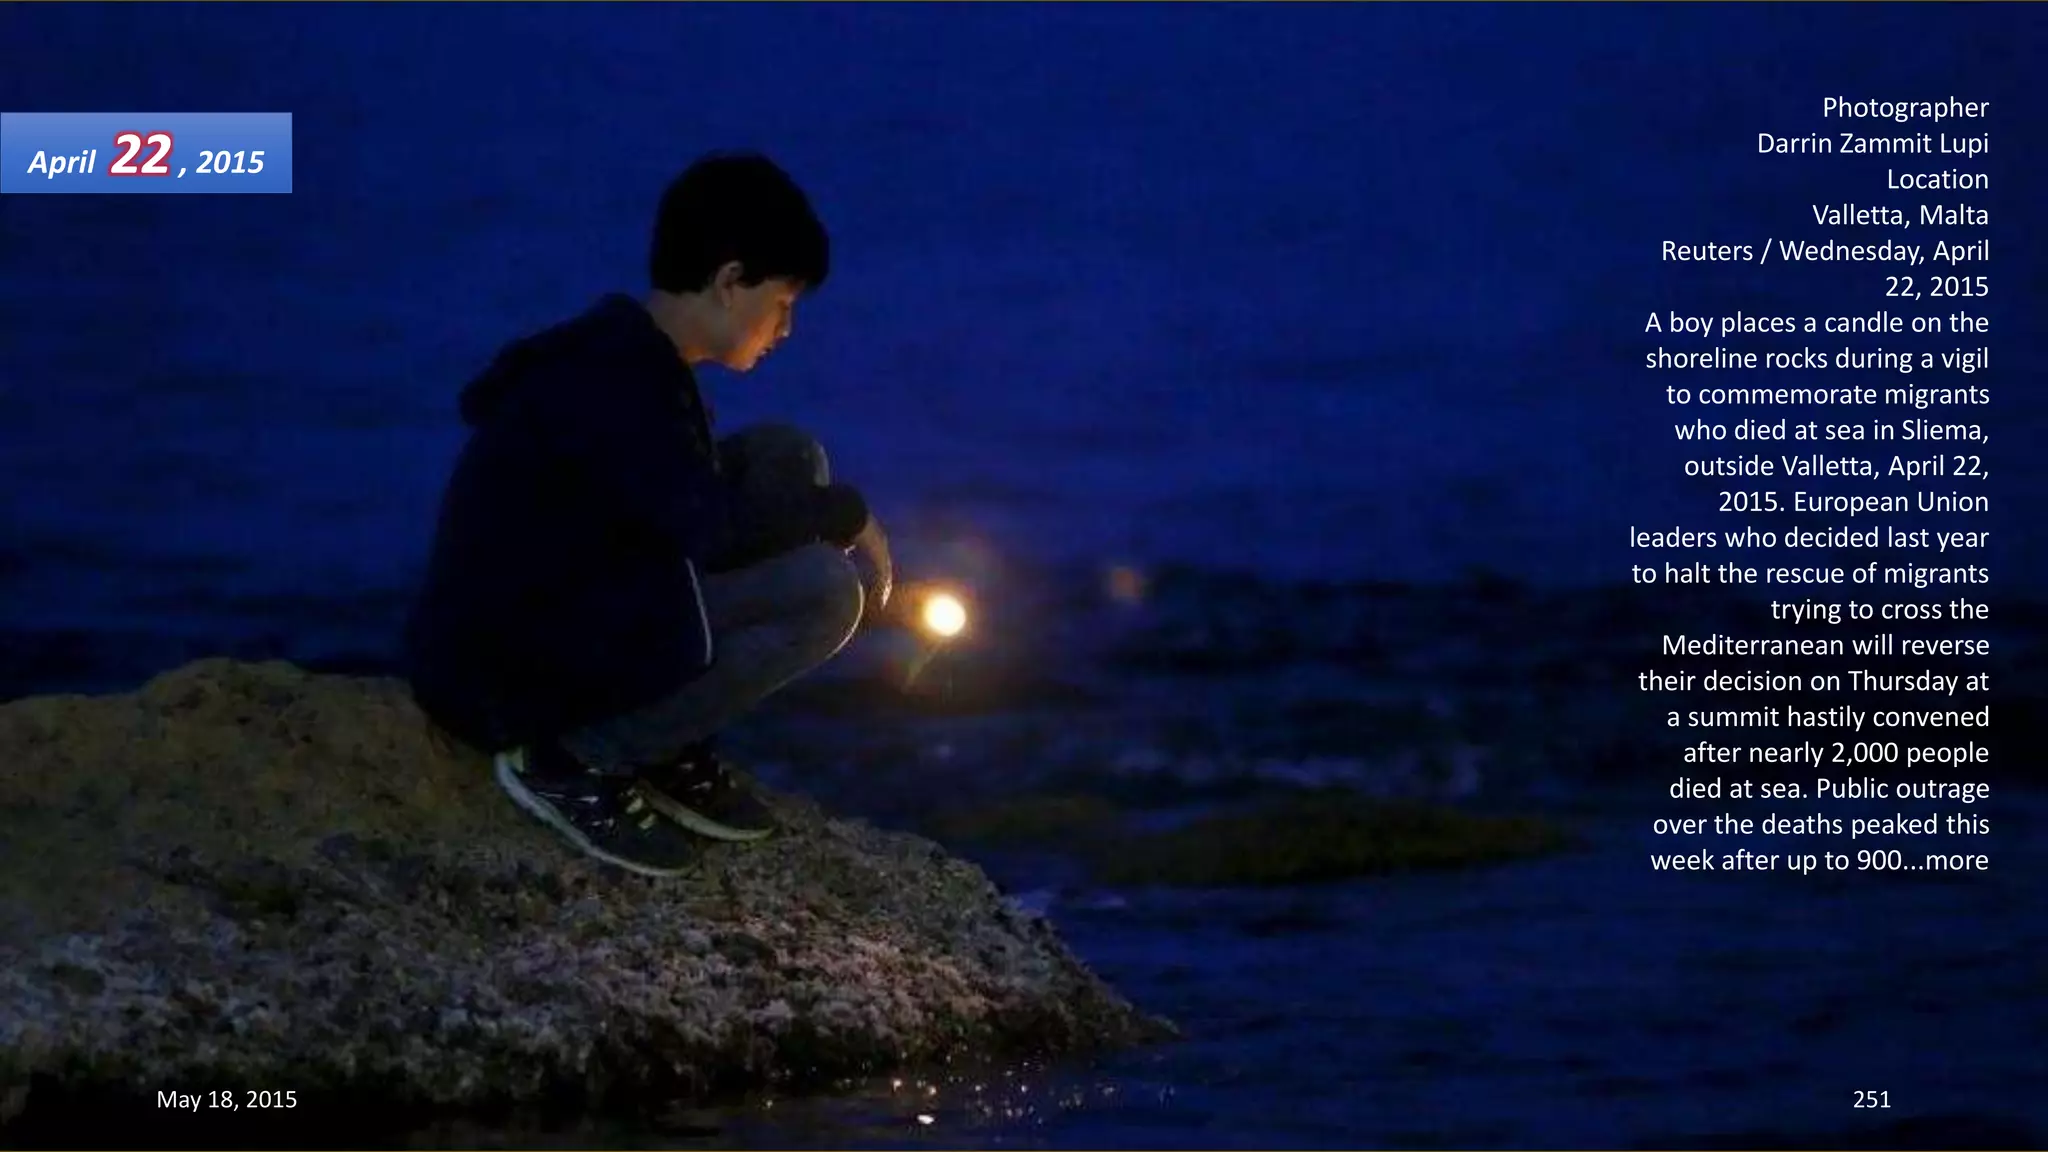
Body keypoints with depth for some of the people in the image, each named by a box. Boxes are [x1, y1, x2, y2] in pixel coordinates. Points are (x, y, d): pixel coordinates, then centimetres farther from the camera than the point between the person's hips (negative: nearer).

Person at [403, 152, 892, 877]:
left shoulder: (630, 355, 7)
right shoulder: (610, 381, -23)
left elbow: (694, 510, 17)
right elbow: (716, 531, -29)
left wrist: (830, 518, 5)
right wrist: (847, 513, -12)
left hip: (567, 617, 10)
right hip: (502, 677, -10)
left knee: (787, 458, 4)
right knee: (823, 588, -20)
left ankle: (667, 749, 6)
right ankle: (569, 760, -8)